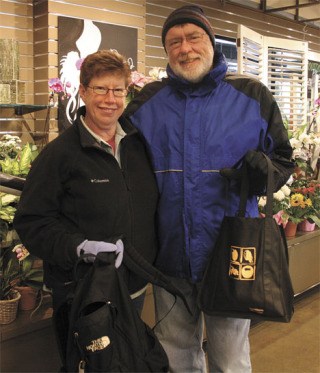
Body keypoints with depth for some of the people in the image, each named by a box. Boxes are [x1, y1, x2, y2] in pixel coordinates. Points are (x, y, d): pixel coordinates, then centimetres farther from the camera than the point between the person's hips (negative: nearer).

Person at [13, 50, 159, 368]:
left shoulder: (137, 142, 3)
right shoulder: (60, 152, -13)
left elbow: (149, 207, 15)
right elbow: (31, 221, -14)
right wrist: (78, 247, -28)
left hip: (135, 286, 6)